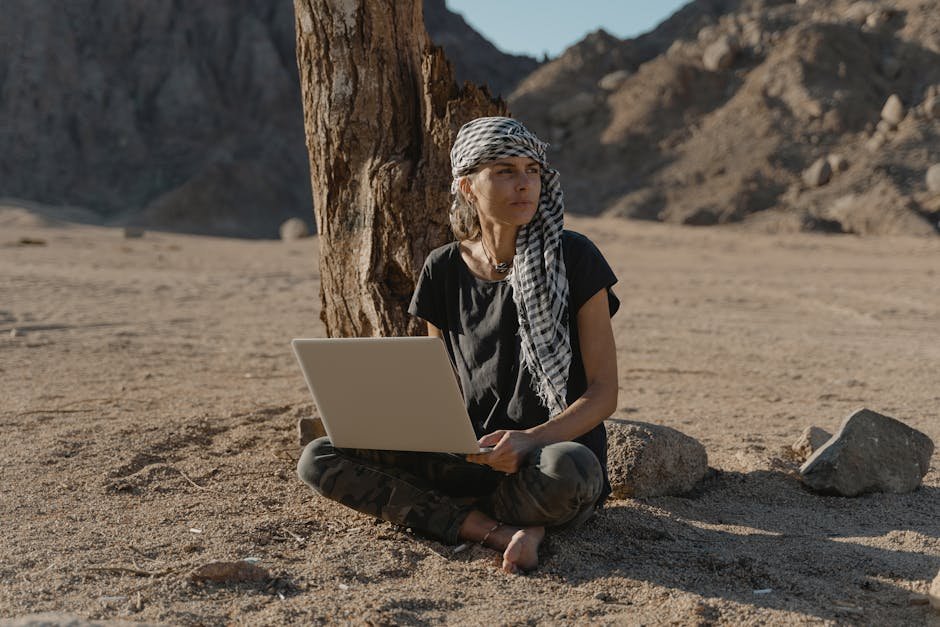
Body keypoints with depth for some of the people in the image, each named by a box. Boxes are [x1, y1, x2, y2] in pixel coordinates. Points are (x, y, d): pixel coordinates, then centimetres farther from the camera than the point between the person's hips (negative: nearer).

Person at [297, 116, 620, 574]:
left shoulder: (573, 258, -5)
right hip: (470, 456, 5)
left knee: (561, 470, -42)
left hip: (557, 448, -4)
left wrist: (530, 440, -23)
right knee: (318, 460, -14)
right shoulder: (444, 271, 7)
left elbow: (603, 392, -6)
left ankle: (458, 512, -11)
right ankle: (499, 531, -21)